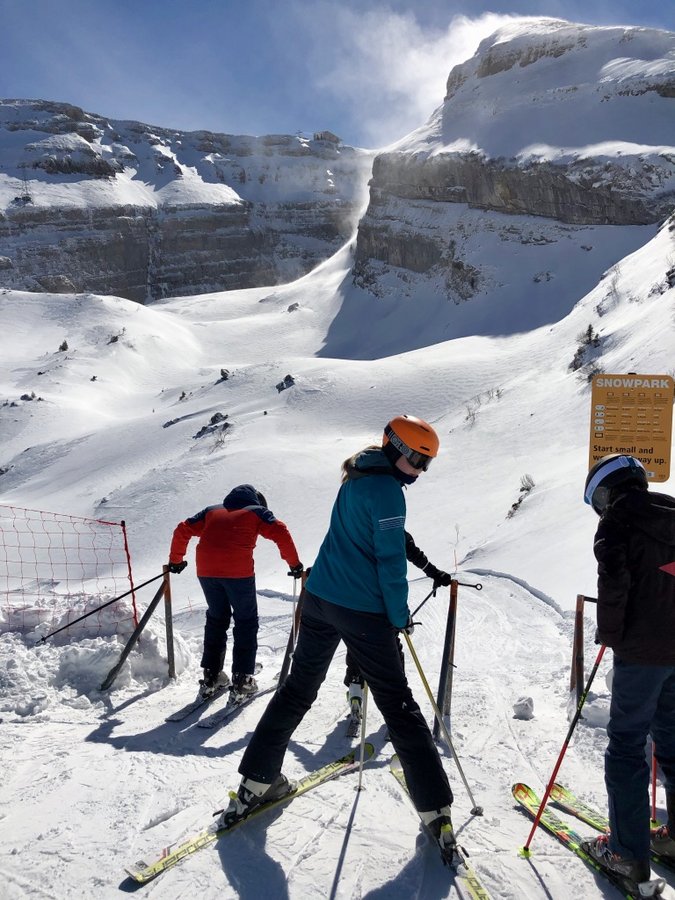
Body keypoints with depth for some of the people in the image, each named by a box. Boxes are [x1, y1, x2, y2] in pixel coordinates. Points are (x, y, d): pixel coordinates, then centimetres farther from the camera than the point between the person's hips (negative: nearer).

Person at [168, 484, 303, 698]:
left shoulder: (211, 512, 28)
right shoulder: (257, 511, 18)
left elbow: (182, 530, 23)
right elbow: (280, 533, 3)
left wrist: (175, 560, 33)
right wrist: (295, 564, 9)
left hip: (206, 570, 4)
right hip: (238, 571, -4)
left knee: (216, 619, 21)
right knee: (246, 621, 12)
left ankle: (211, 676, 24)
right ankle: (242, 679, 9)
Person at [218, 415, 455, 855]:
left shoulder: (356, 477, 12)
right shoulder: (387, 489, -14)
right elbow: (391, 559, -15)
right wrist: (400, 617, -3)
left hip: (319, 598, 8)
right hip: (362, 611, -8)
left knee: (298, 689, 17)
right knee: (398, 704, 1)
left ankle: (257, 781, 23)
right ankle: (436, 808, 7)